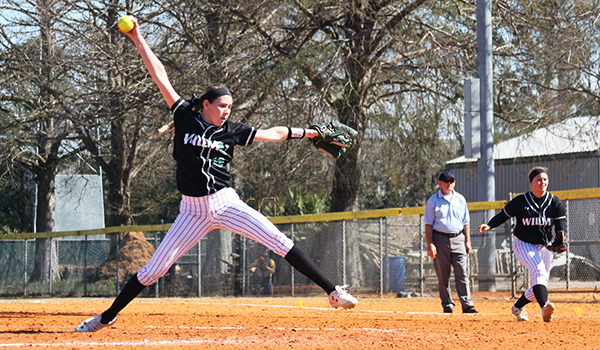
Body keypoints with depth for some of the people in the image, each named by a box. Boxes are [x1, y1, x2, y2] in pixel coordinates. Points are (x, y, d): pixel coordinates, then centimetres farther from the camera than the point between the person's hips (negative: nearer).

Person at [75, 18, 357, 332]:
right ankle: (108, 316, 14)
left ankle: (332, 291, -10)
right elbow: (160, 76, 0)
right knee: (155, 267, 0)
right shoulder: (186, 118, 0)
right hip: (193, 210, -1)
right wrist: (138, 41, 1)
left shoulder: (231, 131, 3)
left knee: (279, 242, -11)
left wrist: (310, 133, 7)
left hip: (226, 203, 1)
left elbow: (273, 134, 9)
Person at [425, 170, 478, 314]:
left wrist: (468, 241, 8)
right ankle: (447, 305, 9)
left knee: (462, 273, -7)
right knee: (443, 275, 1)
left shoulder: (460, 199, 13)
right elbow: (428, 224, 0)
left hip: (458, 239, 2)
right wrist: (430, 244, -9)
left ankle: (467, 304, -11)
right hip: (440, 239, -2)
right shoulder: (433, 201, 4)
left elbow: (465, 223, 17)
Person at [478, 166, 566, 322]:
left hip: (545, 246, 4)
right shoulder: (520, 201, -10)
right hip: (523, 244, -4)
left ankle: (518, 307, 33)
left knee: (539, 287, 5)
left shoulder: (555, 203, -4)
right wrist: (489, 225, -16)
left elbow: (561, 226, -11)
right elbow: (504, 215, 0)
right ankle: (544, 307, -51)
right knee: (539, 270, -32)